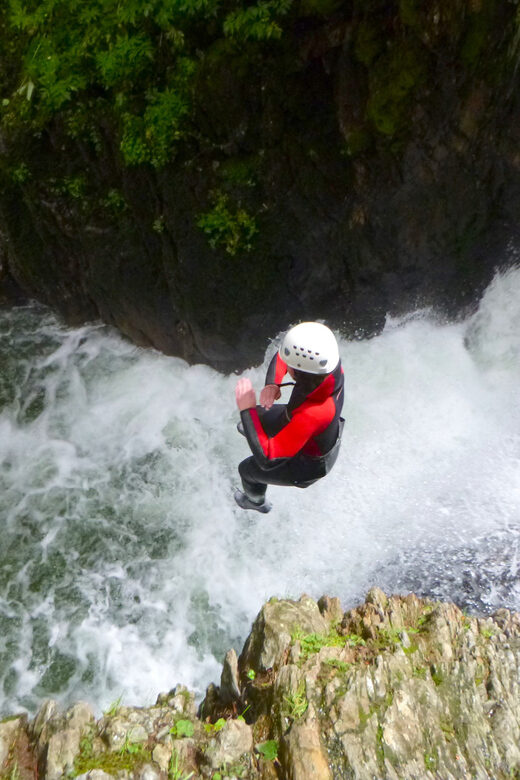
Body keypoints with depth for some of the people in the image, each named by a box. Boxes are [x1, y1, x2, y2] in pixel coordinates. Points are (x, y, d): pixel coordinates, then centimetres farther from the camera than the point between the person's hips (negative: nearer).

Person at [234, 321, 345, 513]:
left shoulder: (310, 415, -50)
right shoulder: (328, 363, -31)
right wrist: (272, 384, -29)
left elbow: (266, 460, -43)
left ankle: (256, 501, 57)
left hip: (308, 464, -6)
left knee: (247, 469, 21)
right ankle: (250, 429, 68)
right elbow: (281, 356, -11)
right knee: (260, 414, 29)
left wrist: (246, 409, -39)